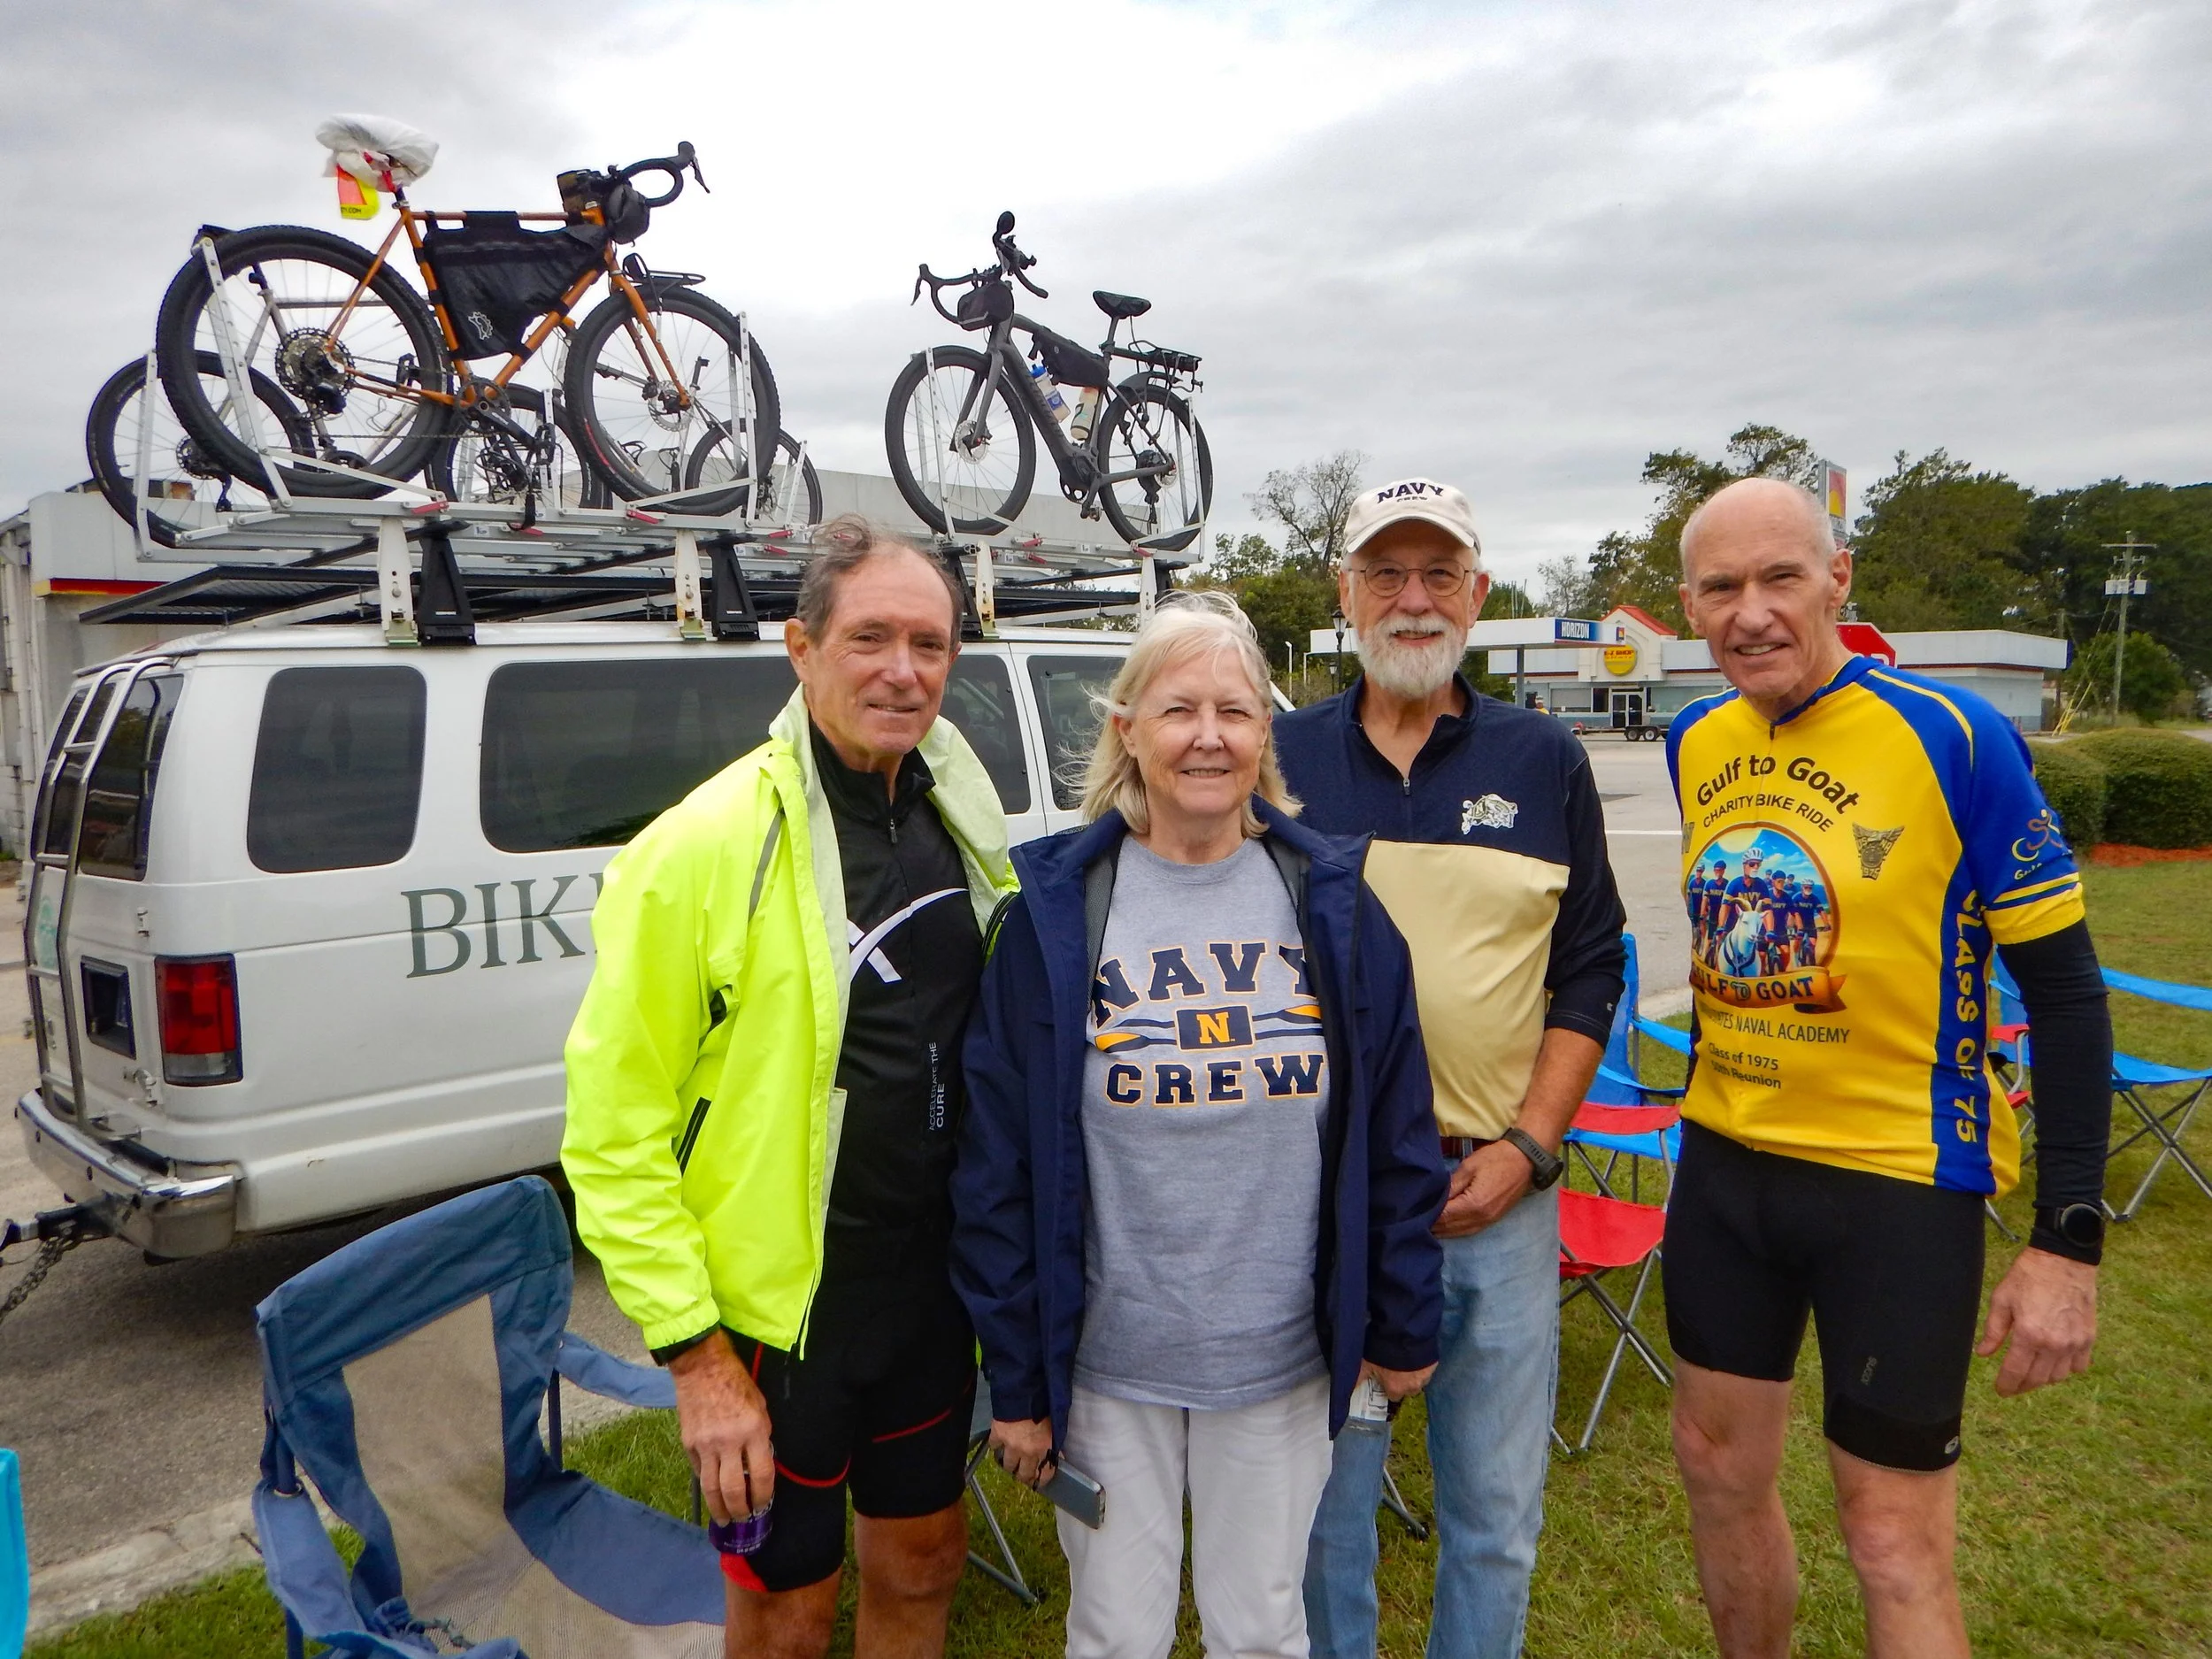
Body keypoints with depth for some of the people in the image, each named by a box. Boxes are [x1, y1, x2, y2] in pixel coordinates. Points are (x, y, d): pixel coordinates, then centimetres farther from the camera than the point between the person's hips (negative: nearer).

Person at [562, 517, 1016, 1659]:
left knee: (921, 1566, 23)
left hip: (935, 1294, 6)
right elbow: (615, 1126, -17)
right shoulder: (704, 846, -19)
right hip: (780, 1311, -5)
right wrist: (693, 1350, -17)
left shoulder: (963, 822, 0)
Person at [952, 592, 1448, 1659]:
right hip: (1107, 1363, -1)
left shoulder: (1331, 902, -5)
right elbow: (998, 1160, -7)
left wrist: (1403, 1326, 4)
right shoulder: (1056, 910, -10)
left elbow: (1396, 1134, 1)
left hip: (1282, 1362, 1)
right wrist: (1015, 1379, -5)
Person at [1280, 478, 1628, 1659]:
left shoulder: (1545, 763, 4)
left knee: (1495, 1507, 13)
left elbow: (1590, 972, 5)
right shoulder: (1283, 758, 2)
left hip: (1499, 1188, 1)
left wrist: (1526, 1148, -5)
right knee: (1325, 1492, 14)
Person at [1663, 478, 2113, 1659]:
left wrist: (2067, 1238, -14)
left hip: (1899, 1174, -5)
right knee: (1717, 1462, 17)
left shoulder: (1954, 737, -15)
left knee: (1892, 1536, 4)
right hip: (1724, 1162, 5)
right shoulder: (1695, 743, 1)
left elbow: (2065, 992, -12)